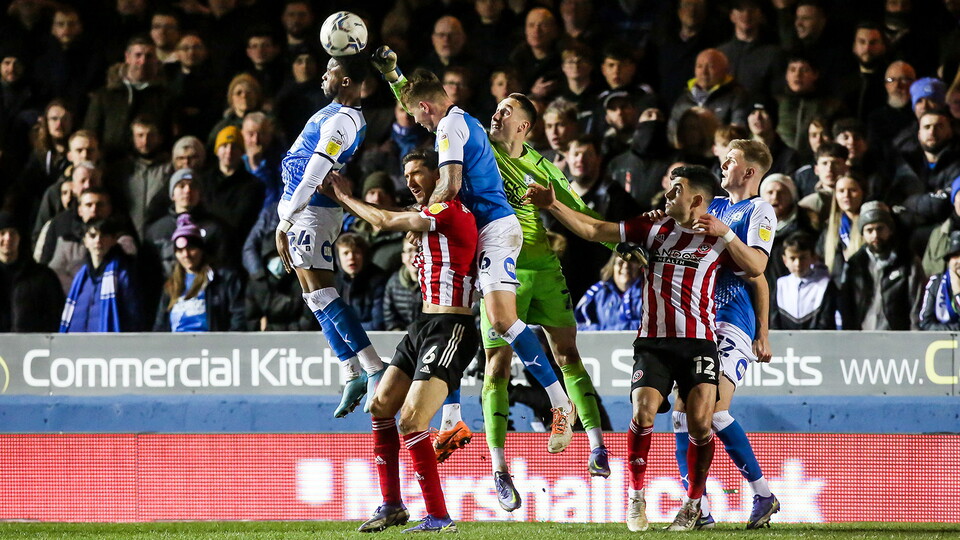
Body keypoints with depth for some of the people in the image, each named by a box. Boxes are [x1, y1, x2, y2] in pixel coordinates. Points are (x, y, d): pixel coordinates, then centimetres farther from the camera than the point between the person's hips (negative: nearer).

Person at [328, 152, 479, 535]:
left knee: (412, 422, -18)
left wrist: (345, 198, 8)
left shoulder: (449, 211, -13)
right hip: (424, 326, 11)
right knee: (380, 407, 13)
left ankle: (439, 518, -13)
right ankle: (392, 506, 20)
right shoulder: (433, 215, 15)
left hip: (449, 329, -11)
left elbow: (384, 222, -7)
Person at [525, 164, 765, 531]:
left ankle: (693, 504, 2)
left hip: (698, 342, -2)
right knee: (643, 414, -18)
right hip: (652, 342, 2)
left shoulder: (717, 239, 7)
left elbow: (755, 269, -7)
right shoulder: (656, 229, 13)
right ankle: (636, 499, 0)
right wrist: (552, 205, 10)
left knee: (700, 422, -17)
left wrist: (725, 234, -15)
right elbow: (594, 231, 15)